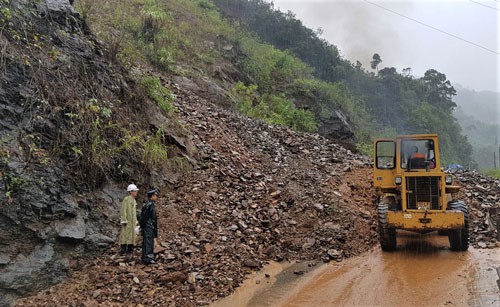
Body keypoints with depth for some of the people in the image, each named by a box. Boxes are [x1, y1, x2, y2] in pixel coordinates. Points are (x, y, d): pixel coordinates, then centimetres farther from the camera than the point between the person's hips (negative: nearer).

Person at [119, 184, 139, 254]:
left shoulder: (133, 200, 14)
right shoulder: (126, 199, -13)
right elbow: (123, 210, -16)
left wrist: (135, 220, 18)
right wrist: (124, 220, -20)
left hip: (132, 221, 9)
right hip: (126, 220, -9)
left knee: (131, 233, 9)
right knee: (125, 234, -7)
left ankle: (130, 248, 14)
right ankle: (123, 249, -5)